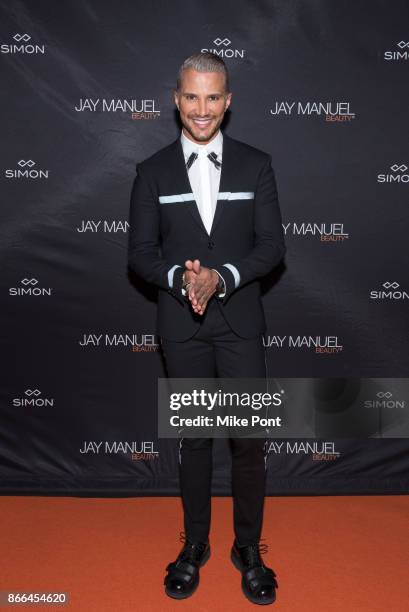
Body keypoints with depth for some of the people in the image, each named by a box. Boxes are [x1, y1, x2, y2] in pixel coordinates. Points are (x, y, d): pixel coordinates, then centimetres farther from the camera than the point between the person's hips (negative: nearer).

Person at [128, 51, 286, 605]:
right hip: (181, 325, 1)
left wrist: (222, 276, -19)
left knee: (251, 439, 4)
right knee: (193, 438, 13)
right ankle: (195, 544, 32)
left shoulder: (256, 165, 2)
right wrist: (181, 278, -20)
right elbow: (140, 252, 0)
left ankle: (249, 549, 27)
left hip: (240, 320, 0)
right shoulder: (153, 171, 3)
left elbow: (272, 245, -3)